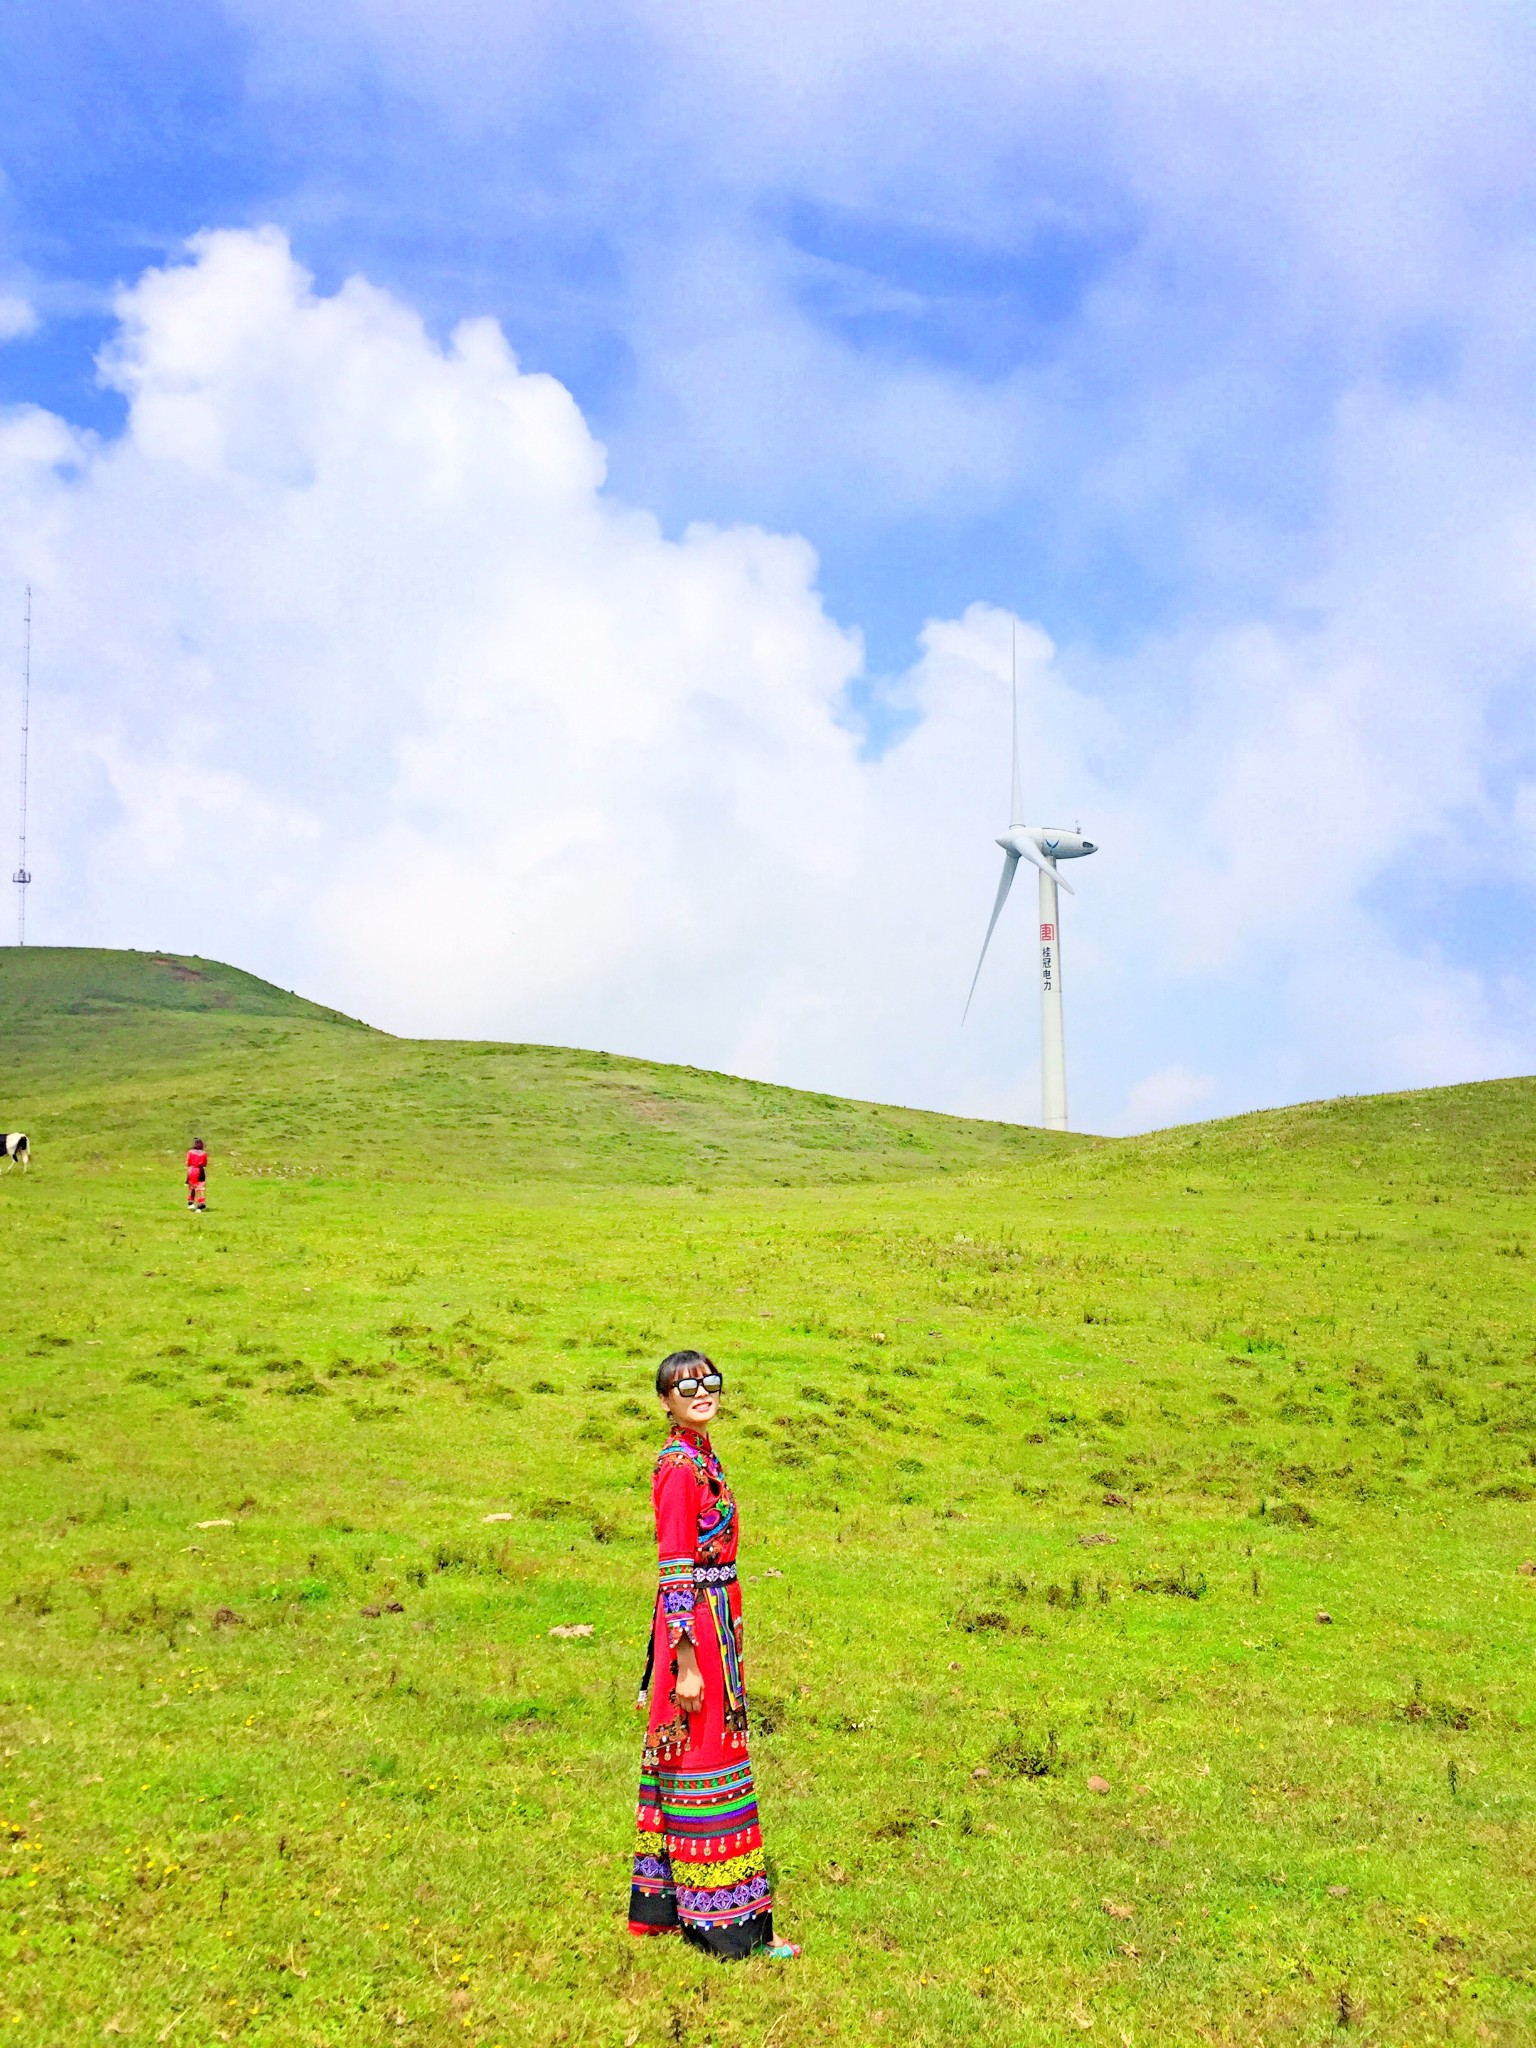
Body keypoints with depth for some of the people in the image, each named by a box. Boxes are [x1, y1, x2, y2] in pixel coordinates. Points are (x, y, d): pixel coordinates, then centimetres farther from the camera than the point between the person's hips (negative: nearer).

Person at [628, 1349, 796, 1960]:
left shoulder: (702, 1456, 11)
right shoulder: (679, 1466, -18)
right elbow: (673, 1571, -20)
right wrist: (687, 1662, -21)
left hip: (714, 1619, 10)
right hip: (694, 1624, -10)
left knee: (682, 1759, 16)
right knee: (703, 1763, -1)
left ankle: (660, 1904, 28)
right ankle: (723, 1924, 8)